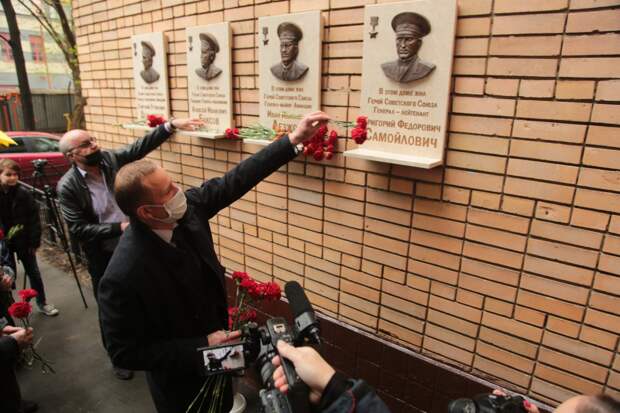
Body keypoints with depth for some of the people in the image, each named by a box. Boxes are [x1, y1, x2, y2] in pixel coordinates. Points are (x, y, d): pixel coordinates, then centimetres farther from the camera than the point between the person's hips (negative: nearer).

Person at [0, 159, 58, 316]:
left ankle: (42, 303, 28)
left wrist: (34, 241, -9)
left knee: (34, 273, 12)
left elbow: (34, 218, -7)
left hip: (23, 241, 0)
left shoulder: (24, 193, -11)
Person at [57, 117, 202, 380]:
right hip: (103, 255, -3)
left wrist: (171, 125, -19)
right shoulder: (68, 186, -17)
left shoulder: (111, 159, -6)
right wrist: (118, 227, -25)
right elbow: (78, 229, -18)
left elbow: (142, 145, -8)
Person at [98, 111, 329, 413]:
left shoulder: (189, 208, -20)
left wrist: (294, 139, -15)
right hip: (178, 378, -5)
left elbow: (237, 179, -13)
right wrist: (201, 347, -26)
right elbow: (125, 354, -25)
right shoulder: (123, 276, -35)